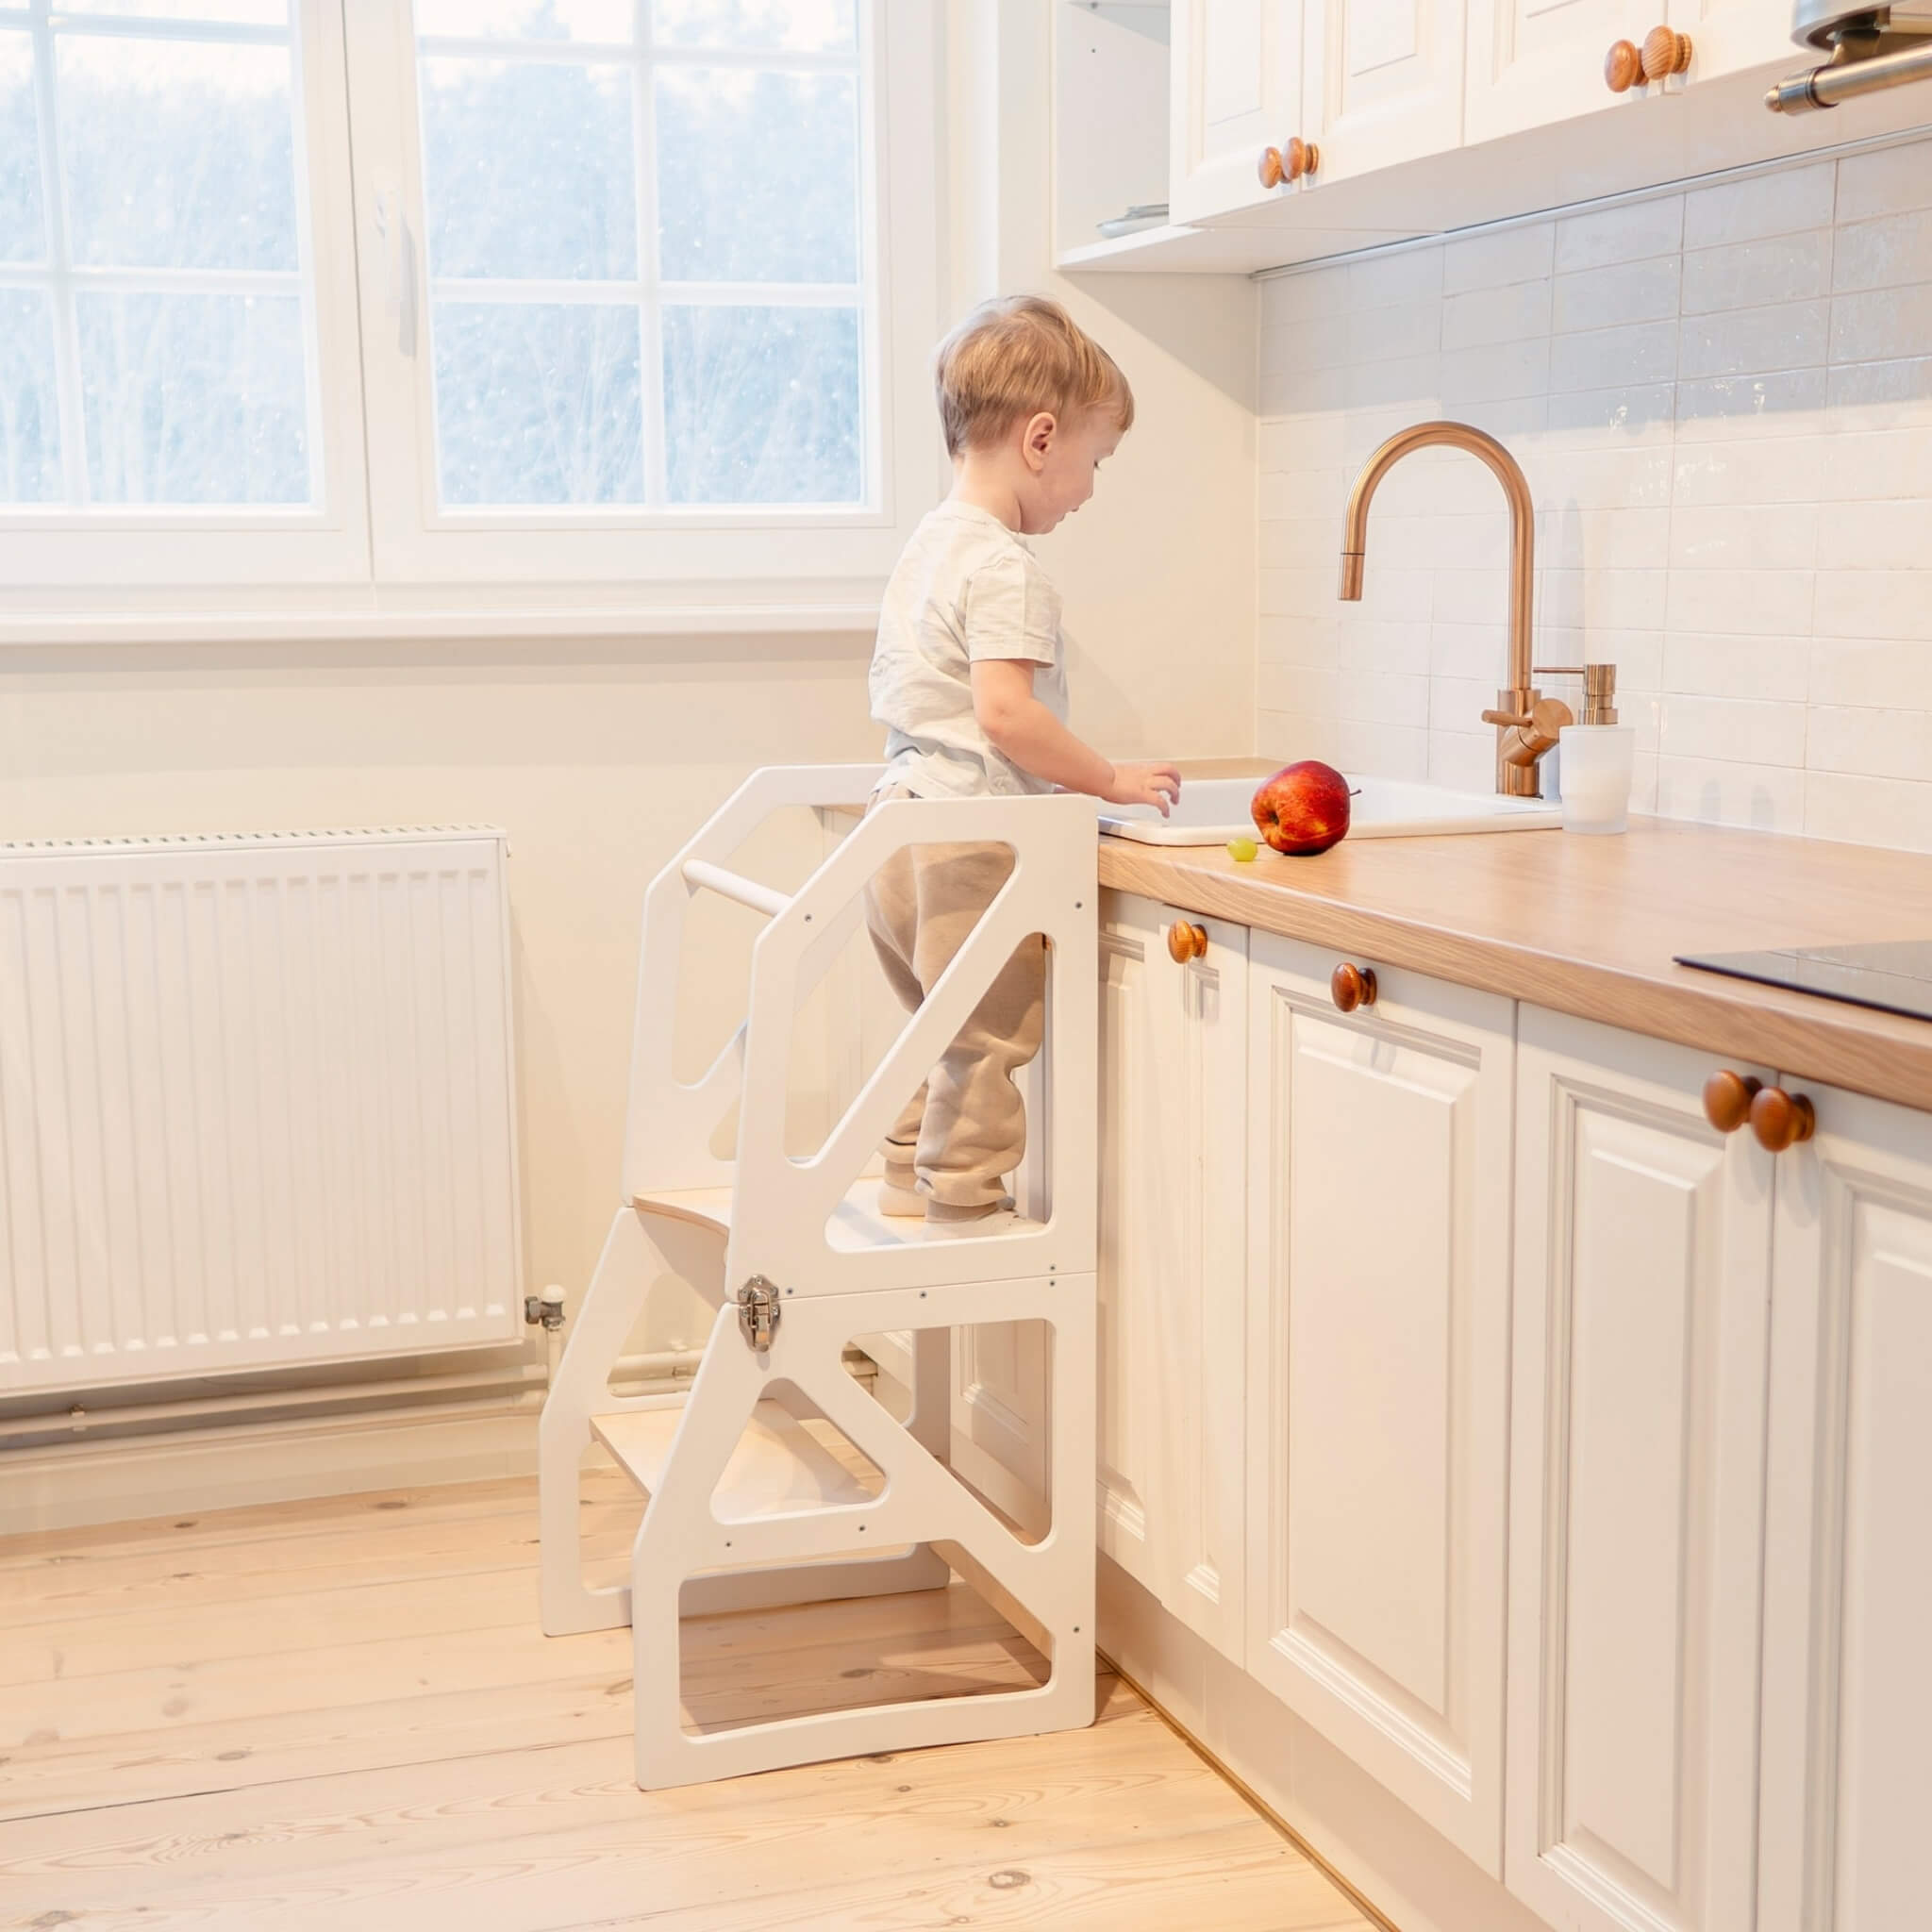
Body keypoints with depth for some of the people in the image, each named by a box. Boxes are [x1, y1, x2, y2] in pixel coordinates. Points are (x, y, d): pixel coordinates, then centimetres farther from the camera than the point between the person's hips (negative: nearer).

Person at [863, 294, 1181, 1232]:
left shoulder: (927, 546, 14)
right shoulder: (1005, 566, -17)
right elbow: (1004, 712, -27)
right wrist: (1112, 779, -17)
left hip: (902, 829, 10)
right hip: (969, 843, -10)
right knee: (989, 1035, 1)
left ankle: (912, 1175, 33)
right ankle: (967, 1208, 9)